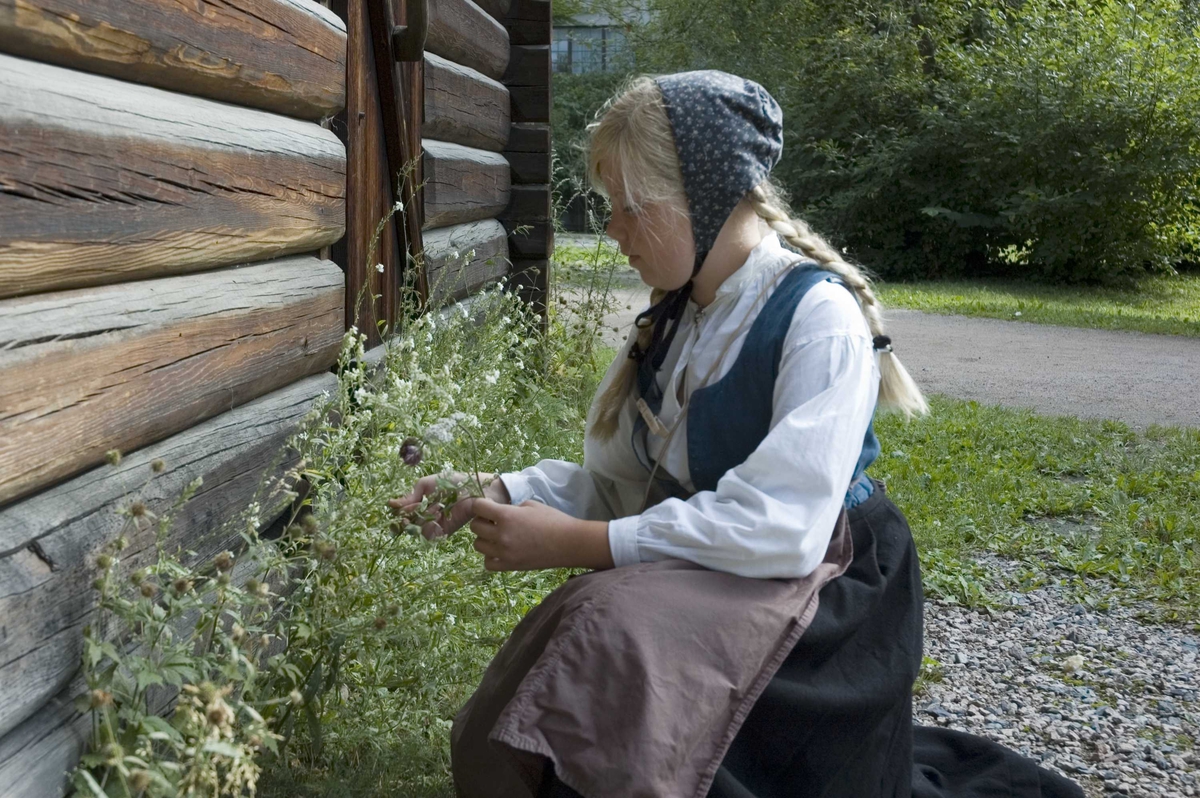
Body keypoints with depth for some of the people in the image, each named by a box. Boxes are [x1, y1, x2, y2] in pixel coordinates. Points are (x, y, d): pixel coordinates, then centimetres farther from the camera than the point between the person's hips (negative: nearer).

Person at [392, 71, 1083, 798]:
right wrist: (501, 495, -10)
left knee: (609, 628, -32)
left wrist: (576, 545, -25)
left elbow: (779, 527, -26)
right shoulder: (672, 317, 6)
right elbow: (616, 481, 8)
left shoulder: (817, 315, -17)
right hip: (698, 578, 7)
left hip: (810, 588, -7)